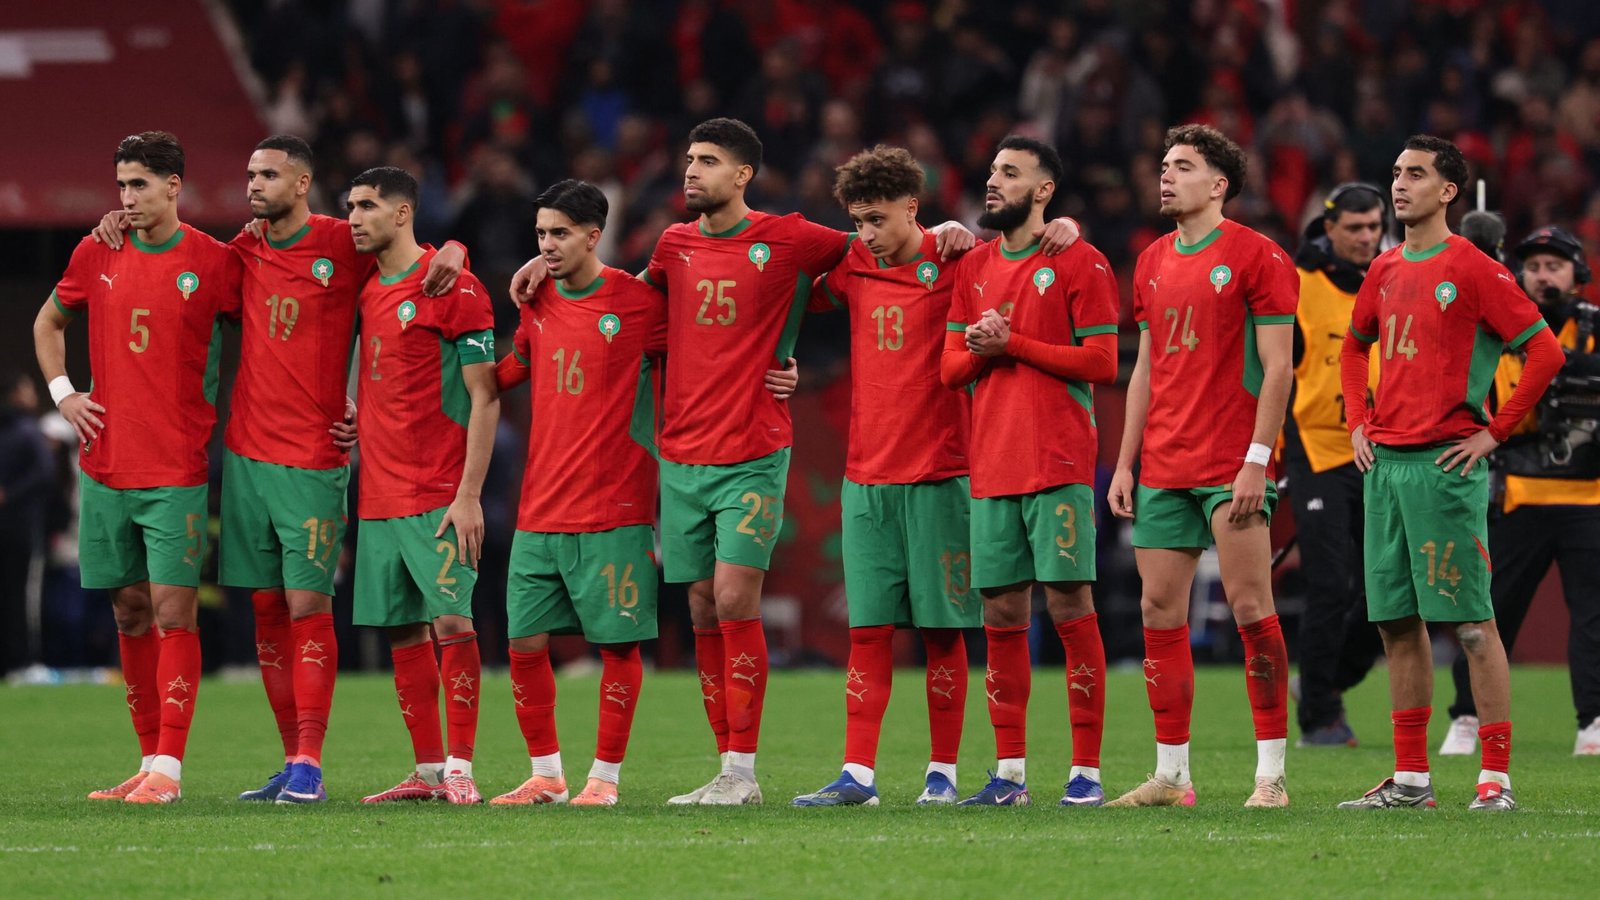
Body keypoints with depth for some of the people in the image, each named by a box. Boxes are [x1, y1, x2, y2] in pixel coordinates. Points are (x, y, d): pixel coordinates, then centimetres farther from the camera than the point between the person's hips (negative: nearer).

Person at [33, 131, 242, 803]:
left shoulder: (214, 262, -4)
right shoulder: (96, 255, 6)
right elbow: (48, 324, 22)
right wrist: (62, 393, 10)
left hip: (177, 470, -4)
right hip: (107, 465, 4)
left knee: (173, 611, -9)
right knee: (130, 613, 8)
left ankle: (168, 767, -8)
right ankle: (150, 760, 14)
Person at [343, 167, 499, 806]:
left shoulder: (452, 286, -7)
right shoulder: (366, 290, 13)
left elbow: (485, 397, -9)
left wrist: (469, 494, -15)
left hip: (438, 496, -7)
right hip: (379, 493, 7)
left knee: (451, 620, -10)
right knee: (402, 630, 7)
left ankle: (460, 766, -7)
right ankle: (428, 771, 11)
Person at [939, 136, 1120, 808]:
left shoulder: (1078, 264, -2)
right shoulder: (974, 268, 16)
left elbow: (1102, 363, -8)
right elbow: (950, 368, 16)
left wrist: (1013, 343, -11)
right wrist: (979, 351, -6)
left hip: (1059, 464, -6)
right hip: (992, 467, 6)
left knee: (1069, 603, -7)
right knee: (1001, 614, 6)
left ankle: (1086, 769, -4)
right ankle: (1009, 772, 11)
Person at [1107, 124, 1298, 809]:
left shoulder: (1256, 257, -5)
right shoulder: (1152, 264, 15)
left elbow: (1277, 367, -9)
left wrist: (1256, 461, -16)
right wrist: (1125, 464, 14)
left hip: (1231, 467, -7)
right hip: (1162, 469, 7)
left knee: (1250, 608, -8)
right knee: (1160, 611, 4)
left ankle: (1271, 773, -5)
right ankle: (1171, 773, 10)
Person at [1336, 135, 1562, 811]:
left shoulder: (1474, 269, -6)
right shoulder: (1385, 272, 14)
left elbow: (1545, 351, -10)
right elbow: (1355, 348, 31)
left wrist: (1496, 431, -9)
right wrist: (1359, 422, 17)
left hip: (1447, 466, -7)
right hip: (1385, 463, 7)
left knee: (1471, 622, -7)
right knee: (1397, 621, 8)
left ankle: (1497, 777, -6)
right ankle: (1410, 777, 13)